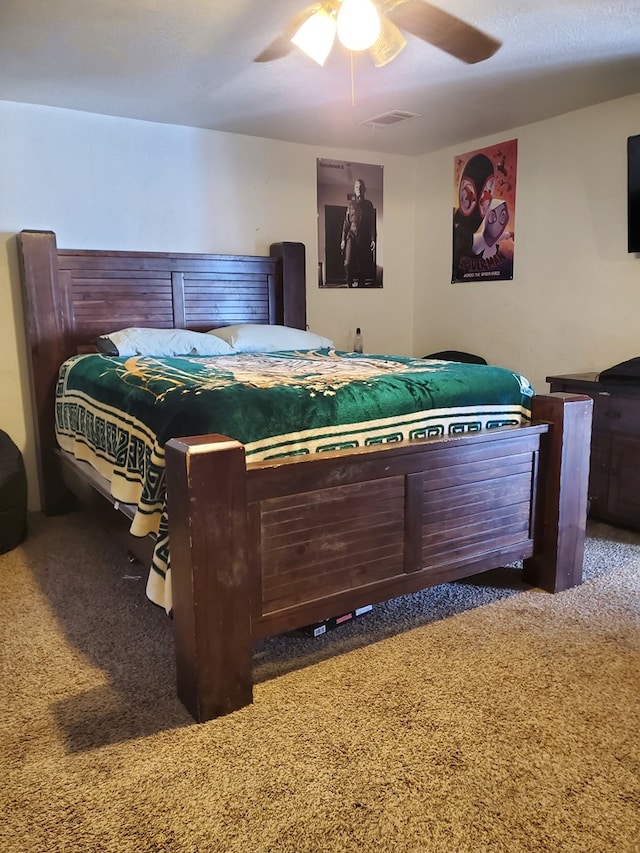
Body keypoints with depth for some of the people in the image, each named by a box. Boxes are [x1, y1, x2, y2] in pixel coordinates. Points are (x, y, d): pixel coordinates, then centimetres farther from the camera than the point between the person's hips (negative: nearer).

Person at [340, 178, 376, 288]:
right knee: (348, 263, -12)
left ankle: (361, 283, 10)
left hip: (364, 238, 1)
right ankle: (349, 284, -4)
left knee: (362, 263, 1)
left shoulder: (368, 204, 10)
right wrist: (343, 239, 1)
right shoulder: (350, 203, 10)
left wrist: (373, 239, -3)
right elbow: (346, 222, 8)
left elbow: (372, 223, 7)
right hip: (351, 236, -1)